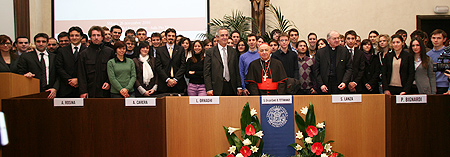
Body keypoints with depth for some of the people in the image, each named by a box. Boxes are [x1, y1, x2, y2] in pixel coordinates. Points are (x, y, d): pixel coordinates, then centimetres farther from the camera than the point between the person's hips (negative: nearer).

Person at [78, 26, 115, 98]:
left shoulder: (110, 51, 7)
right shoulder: (83, 54, 7)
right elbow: (81, 75, 4)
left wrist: (109, 82, -6)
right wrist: (83, 91, -4)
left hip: (105, 91, 0)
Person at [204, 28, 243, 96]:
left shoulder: (233, 51, 12)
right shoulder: (210, 52, 3)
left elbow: (237, 70, 12)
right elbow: (207, 72, -1)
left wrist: (239, 87, 6)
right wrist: (209, 89, -9)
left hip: (231, 89, 3)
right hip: (217, 89, -3)